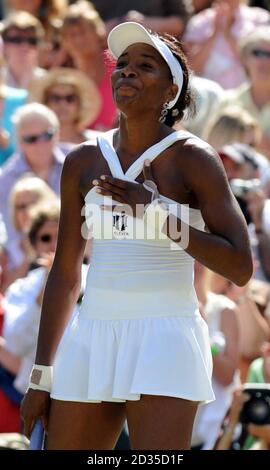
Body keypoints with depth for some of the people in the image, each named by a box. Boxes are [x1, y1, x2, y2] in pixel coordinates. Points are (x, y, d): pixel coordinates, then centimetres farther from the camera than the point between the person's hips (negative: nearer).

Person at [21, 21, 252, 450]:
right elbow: (65, 275, 15)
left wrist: (159, 213, -15)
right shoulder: (83, 163, 10)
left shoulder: (192, 158, -3)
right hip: (92, 338, 5)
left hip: (164, 338, -5)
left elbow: (240, 268, -9)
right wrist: (41, 376, 12)